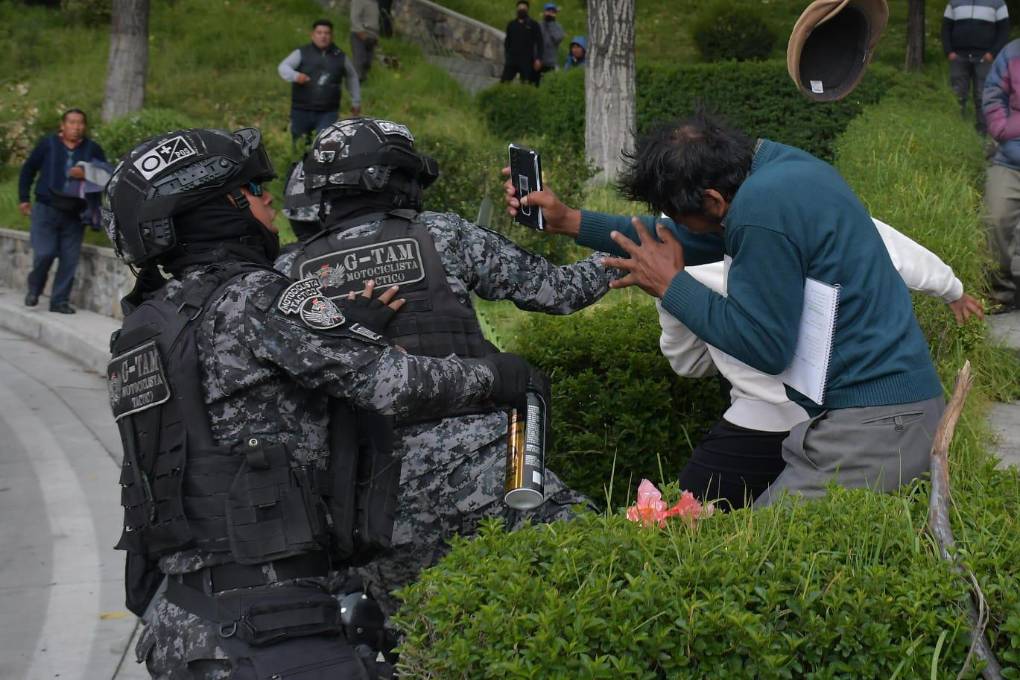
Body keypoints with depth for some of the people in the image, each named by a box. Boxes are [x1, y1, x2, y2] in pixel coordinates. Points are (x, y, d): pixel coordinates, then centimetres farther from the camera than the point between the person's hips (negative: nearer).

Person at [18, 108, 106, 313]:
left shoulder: (93, 149, 4)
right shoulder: (48, 144, 2)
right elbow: (28, 170, 10)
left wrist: (86, 175, -19)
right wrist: (24, 198, 7)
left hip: (75, 213, 2)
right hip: (46, 209, -2)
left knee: (70, 259, 0)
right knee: (44, 254, -10)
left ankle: (60, 300, 12)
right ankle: (34, 290, 17)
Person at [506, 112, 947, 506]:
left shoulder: (762, 212, -21)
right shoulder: (777, 163, 9)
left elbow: (765, 347, -16)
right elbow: (689, 239, 22)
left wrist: (670, 286, -6)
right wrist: (569, 222, 22)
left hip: (872, 423, -10)